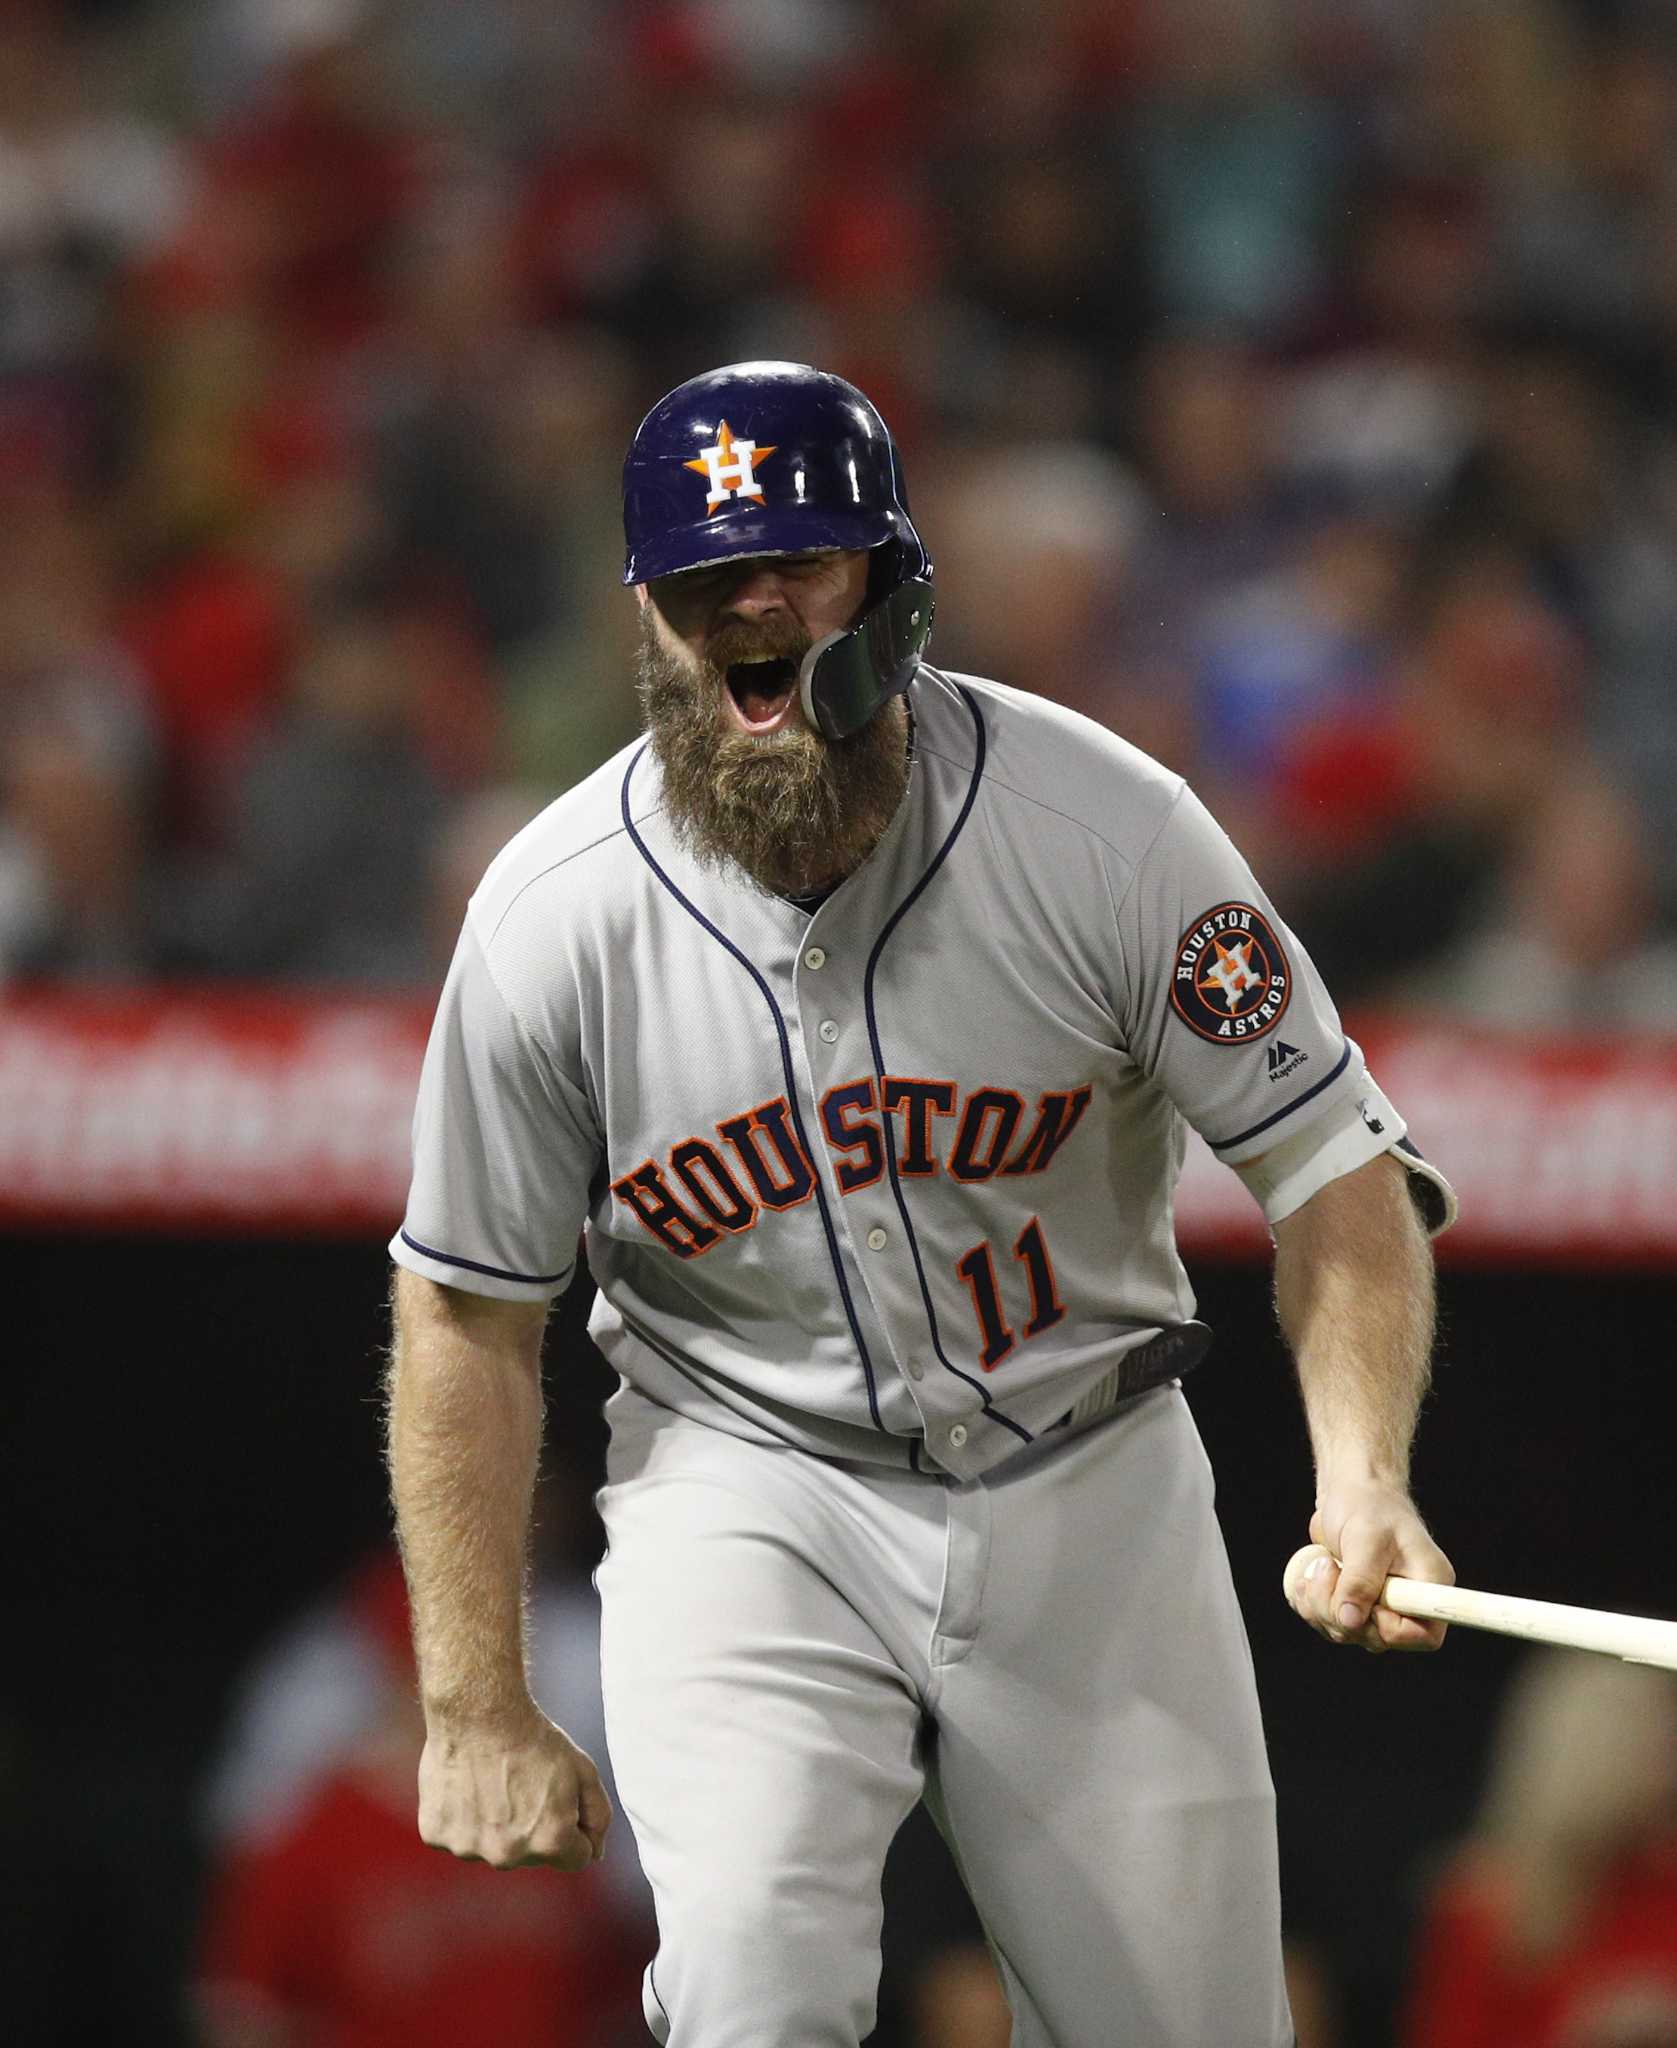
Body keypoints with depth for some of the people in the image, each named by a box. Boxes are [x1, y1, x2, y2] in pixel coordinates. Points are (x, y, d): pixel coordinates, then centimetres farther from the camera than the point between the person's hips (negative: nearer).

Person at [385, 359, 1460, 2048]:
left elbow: (1335, 1173, -11)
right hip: (749, 1497, -1)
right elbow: (468, 1313, -2)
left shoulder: (1100, 827, -15)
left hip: (1087, 1499, 1)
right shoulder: (553, 916, -13)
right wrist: (476, 1713, -2)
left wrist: (1362, 1479, -28)